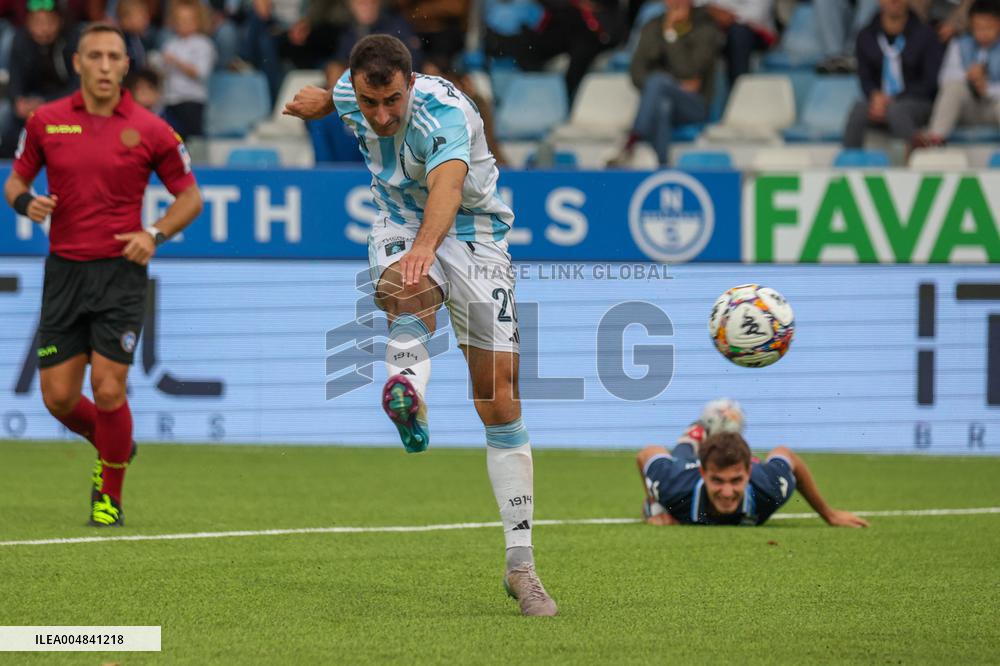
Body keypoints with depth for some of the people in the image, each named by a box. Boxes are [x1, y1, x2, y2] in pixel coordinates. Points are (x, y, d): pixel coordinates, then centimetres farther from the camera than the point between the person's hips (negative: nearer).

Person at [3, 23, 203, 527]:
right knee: (58, 397, 1)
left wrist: (155, 234, -10)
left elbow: (190, 196, 6)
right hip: (64, 271, 3)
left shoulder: (149, 130, -3)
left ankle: (110, 496, 11)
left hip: (120, 272, -3)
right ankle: (109, 445, 33)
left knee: (108, 389, -10)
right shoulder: (46, 121, 3)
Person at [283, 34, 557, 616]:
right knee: (406, 290, -37)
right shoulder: (351, 95, -11)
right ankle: (409, 396, -64)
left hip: (473, 230, -4)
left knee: (500, 396, -9)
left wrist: (427, 245, -70)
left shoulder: (446, 114, -31)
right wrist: (319, 102, 37)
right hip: (401, 225, 4)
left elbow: (448, 184, -52)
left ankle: (521, 566, -4)